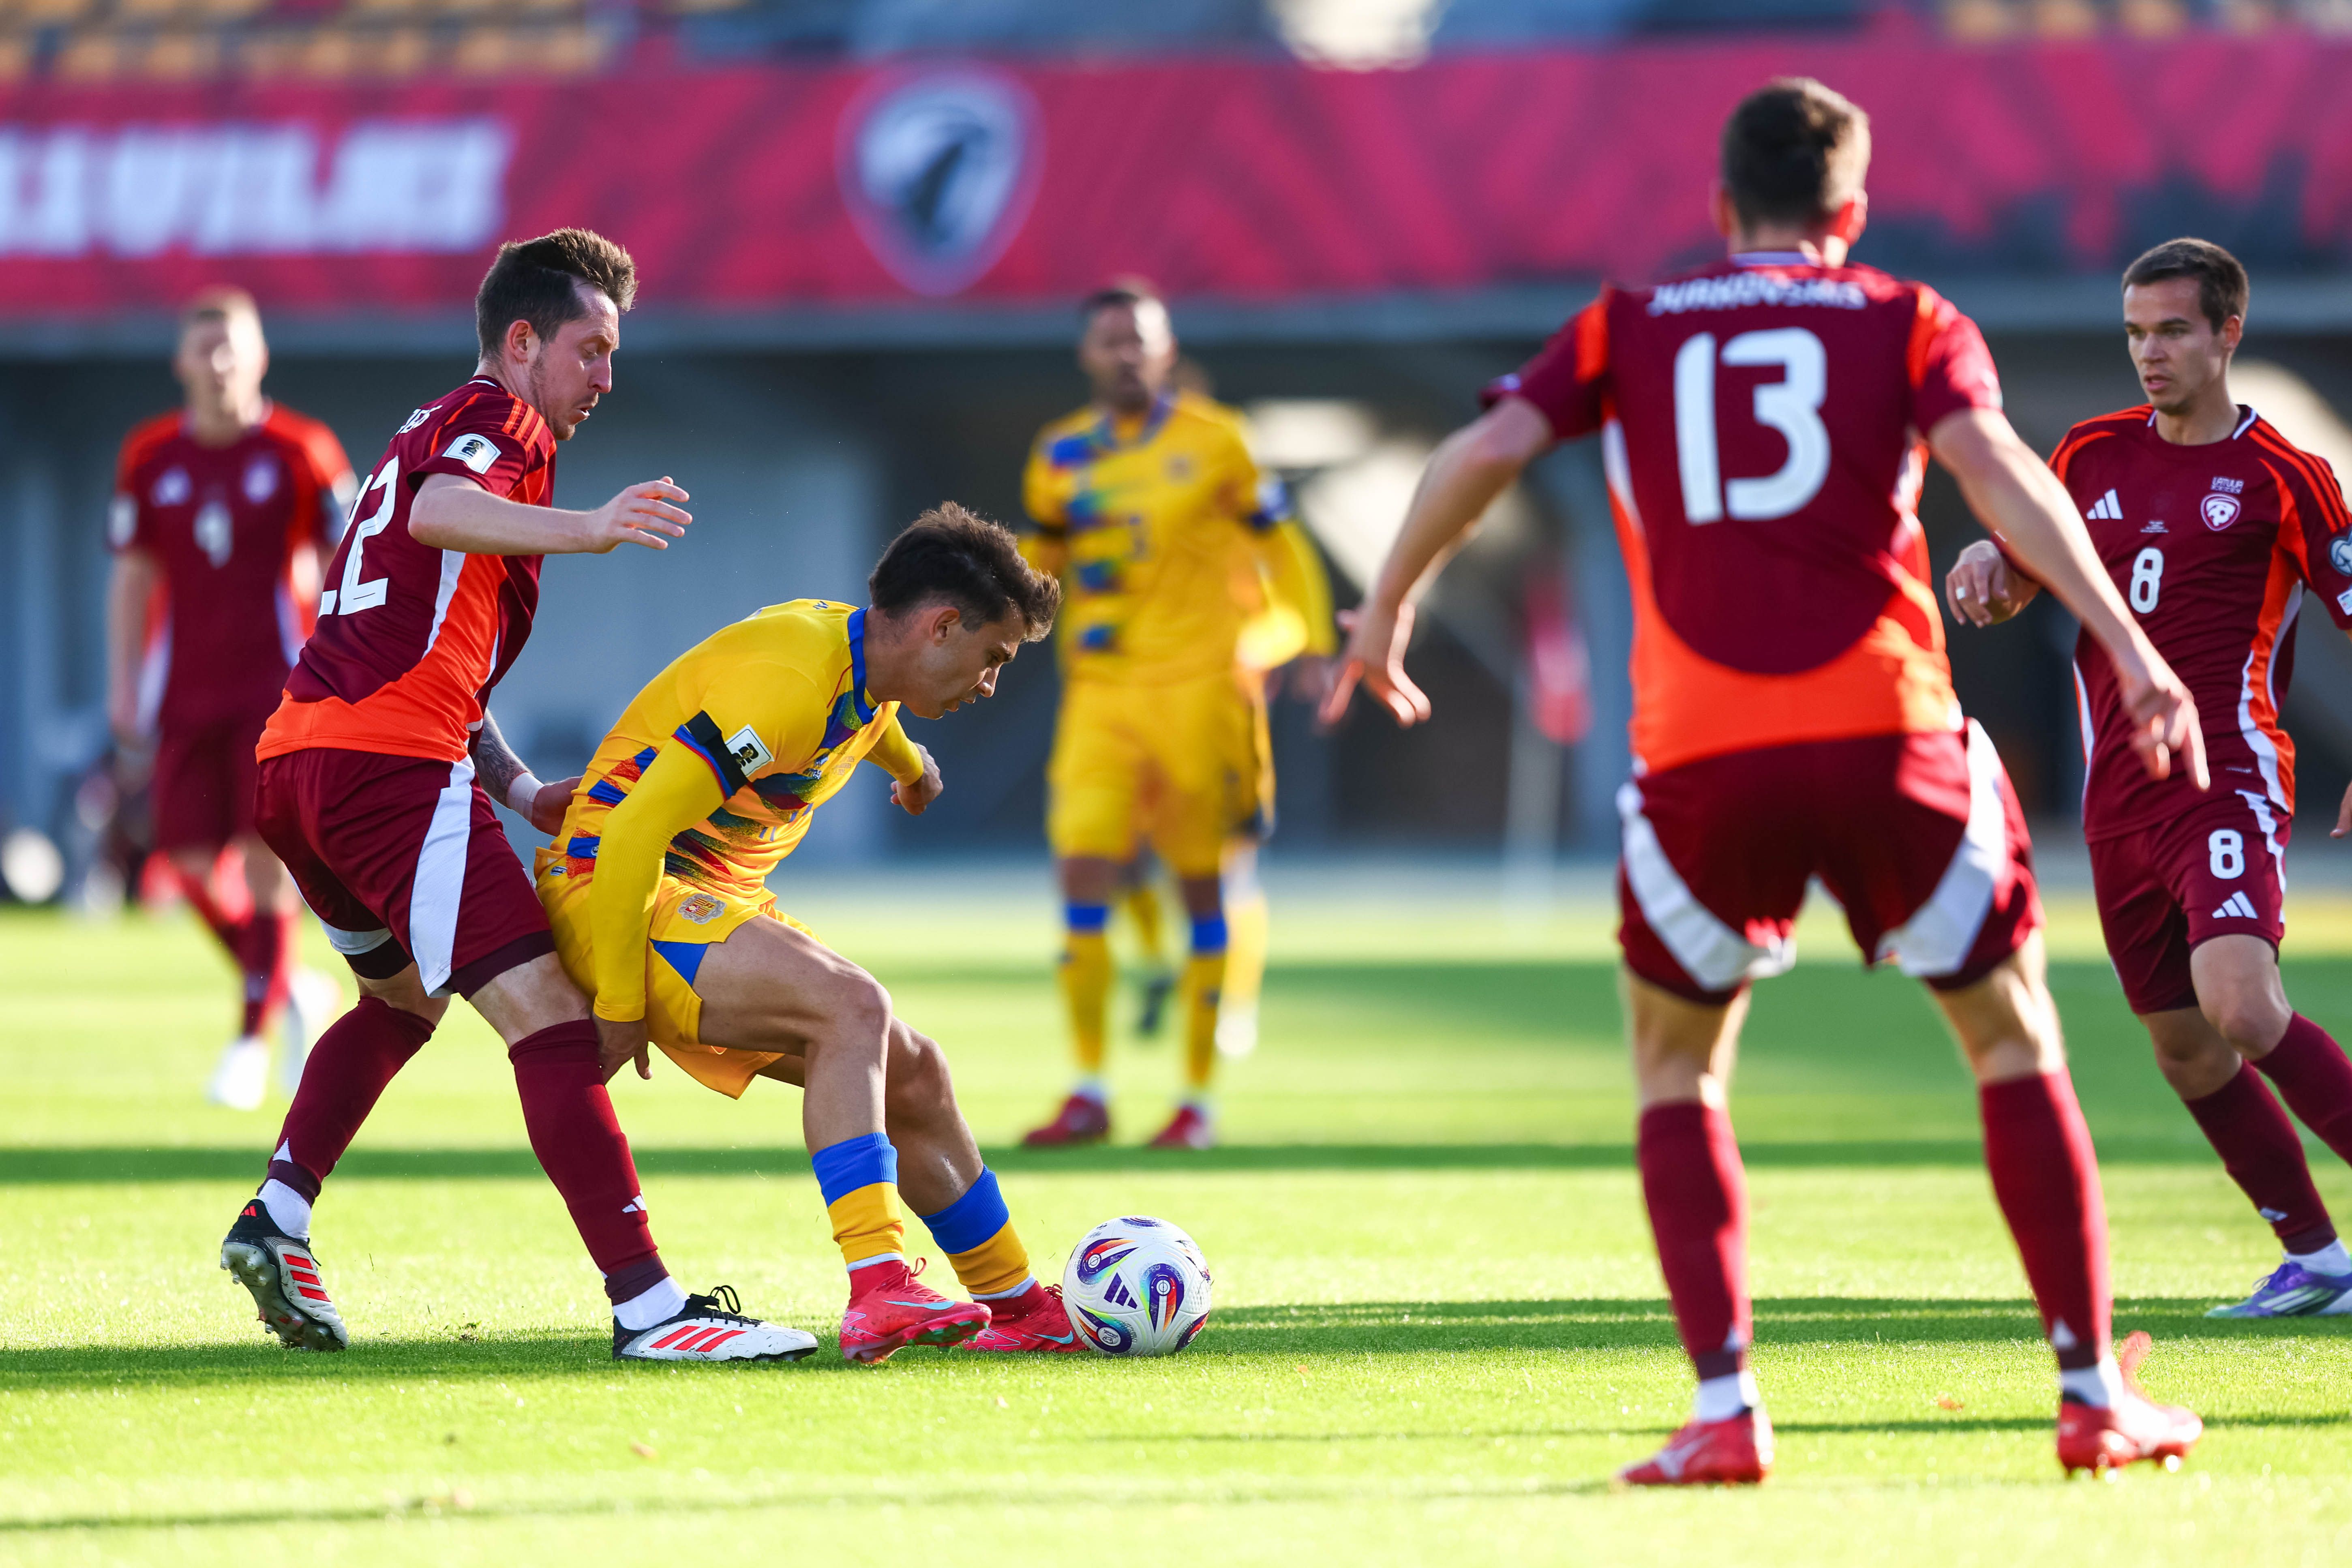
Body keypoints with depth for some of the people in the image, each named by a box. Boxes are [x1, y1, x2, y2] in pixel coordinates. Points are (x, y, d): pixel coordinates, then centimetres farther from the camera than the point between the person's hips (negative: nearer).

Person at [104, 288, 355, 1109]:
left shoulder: (301, 451, -3)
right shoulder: (149, 458, 5)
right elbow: (132, 577, 11)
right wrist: (122, 688, 6)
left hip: (278, 686, -3)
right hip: (186, 693, 3)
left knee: (265, 856, -10)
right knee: (192, 862, -2)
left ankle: (252, 1038, -4)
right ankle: (294, 994, 20)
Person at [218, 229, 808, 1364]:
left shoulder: (430, 434, 30)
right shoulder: (496, 421, 0)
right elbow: (440, 512, -25)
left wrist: (518, 791, 22)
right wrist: (580, 531, -41)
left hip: (295, 761, 10)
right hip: (390, 765, -10)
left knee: (403, 994, 33)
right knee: (551, 1019, -14)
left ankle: (278, 1216, 21)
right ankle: (647, 1306, -22)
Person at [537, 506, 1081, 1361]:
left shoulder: (857, 652, 6)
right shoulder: (784, 680, -26)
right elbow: (632, 834, -29)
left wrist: (909, 763, 56)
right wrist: (620, 1005, -24)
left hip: (718, 903, 10)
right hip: (618, 900, -10)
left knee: (910, 1074, 8)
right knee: (853, 1008, -29)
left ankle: (1016, 1308, 21)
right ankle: (877, 1293, -35)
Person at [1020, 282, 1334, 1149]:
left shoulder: (1213, 440, -2)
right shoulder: (1062, 456, 8)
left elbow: (1277, 544, 5)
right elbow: (1042, 560, 22)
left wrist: (1311, 647, 1)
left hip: (1198, 685, -3)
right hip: (1101, 689, 3)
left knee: (1203, 884, 2)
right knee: (1083, 870, -10)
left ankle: (1198, 1099, 10)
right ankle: (1089, 1092, -4)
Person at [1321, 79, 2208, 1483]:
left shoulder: (1627, 328, 15)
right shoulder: (1909, 323, 12)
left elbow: (1485, 452, 3)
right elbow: (1997, 469, -5)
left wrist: (1385, 612, 15)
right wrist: (2130, 649, -10)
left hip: (1701, 758, 1)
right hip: (1885, 735, -1)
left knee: (1678, 1064, 18)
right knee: (2016, 1041, 15)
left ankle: (1727, 1408, 3)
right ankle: (2096, 1391, 11)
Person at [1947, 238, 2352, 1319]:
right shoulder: (2094, 455, 12)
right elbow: (2012, 589, 23)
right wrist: (1986, 564, -2)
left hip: (2225, 776, -6)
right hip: (2117, 797, 6)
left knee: (2241, 1007, -26)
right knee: (2184, 1049, 7)